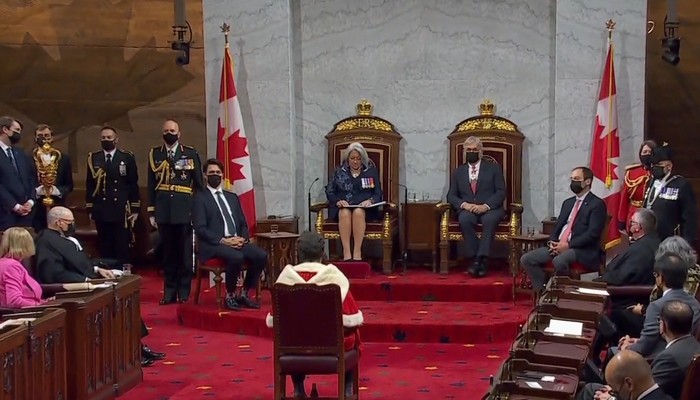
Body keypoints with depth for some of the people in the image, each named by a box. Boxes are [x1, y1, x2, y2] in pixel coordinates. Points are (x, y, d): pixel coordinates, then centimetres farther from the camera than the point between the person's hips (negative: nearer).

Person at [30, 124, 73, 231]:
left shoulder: (64, 158, 10)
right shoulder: (28, 159, 3)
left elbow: (69, 185, 11)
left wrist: (57, 190, -9)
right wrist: (36, 191, -17)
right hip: (36, 211, -1)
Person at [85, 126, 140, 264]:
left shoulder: (127, 157, 3)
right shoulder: (93, 158, 7)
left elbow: (133, 184, 3)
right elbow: (89, 185, 9)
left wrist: (135, 209, -1)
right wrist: (90, 209, 4)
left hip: (122, 211, -1)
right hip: (101, 211, 2)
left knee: (123, 248, 0)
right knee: (104, 248, 4)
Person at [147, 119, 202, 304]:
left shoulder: (190, 153, 4)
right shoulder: (154, 154, 8)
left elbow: (198, 183, 5)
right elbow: (151, 184, 8)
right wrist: (151, 212, 4)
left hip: (184, 209, -1)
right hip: (163, 210, 2)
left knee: (185, 252, 2)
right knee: (168, 252, 7)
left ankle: (184, 292, 9)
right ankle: (169, 292, 13)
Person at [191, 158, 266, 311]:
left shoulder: (232, 197, 22)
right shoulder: (200, 198, 3)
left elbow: (243, 224, 19)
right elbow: (200, 229, -8)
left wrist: (243, 238, -4)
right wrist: (223, 241, -18)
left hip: (237, 242, 6)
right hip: (214, 245, -6)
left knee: (261, 255, -20)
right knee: (236, 257, -35)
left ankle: (244, 294, -6)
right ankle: (229, 296, -15)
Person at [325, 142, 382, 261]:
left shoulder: (371, 171, 14)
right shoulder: (339, 171, 16)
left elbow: (378, 193, 9)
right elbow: (329, 191, 11)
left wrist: (370, 201, -13)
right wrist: (338, 201, -10)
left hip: (364, 208, -1)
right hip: (343, 206, 1)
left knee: (358, 212, -37)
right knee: (345, 213, -36)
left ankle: (357, 252, -40)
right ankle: (346, 252, -41)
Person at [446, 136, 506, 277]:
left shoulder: (494, 168, 13)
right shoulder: (458, 172, 20)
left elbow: (501, 192, 3)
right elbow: (451, 195, 13)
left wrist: (486, 206, -15)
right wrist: (464, 204, -10)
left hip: (490, 209, -2)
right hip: (468, 210, 2)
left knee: (489, 220, -38)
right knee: (464, 220, -35)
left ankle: (480, 259, -38)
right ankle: (480, 261, -31)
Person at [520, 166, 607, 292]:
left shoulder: (596, 204, -3)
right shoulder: (568, 202, 22)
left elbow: (592, 233, -14)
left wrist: (568, 245, -18)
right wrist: (553, 242, -2)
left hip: (583, 250, -8)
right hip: (558, 246, 8)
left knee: (559, 261, -38)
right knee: (526, 259, -8)